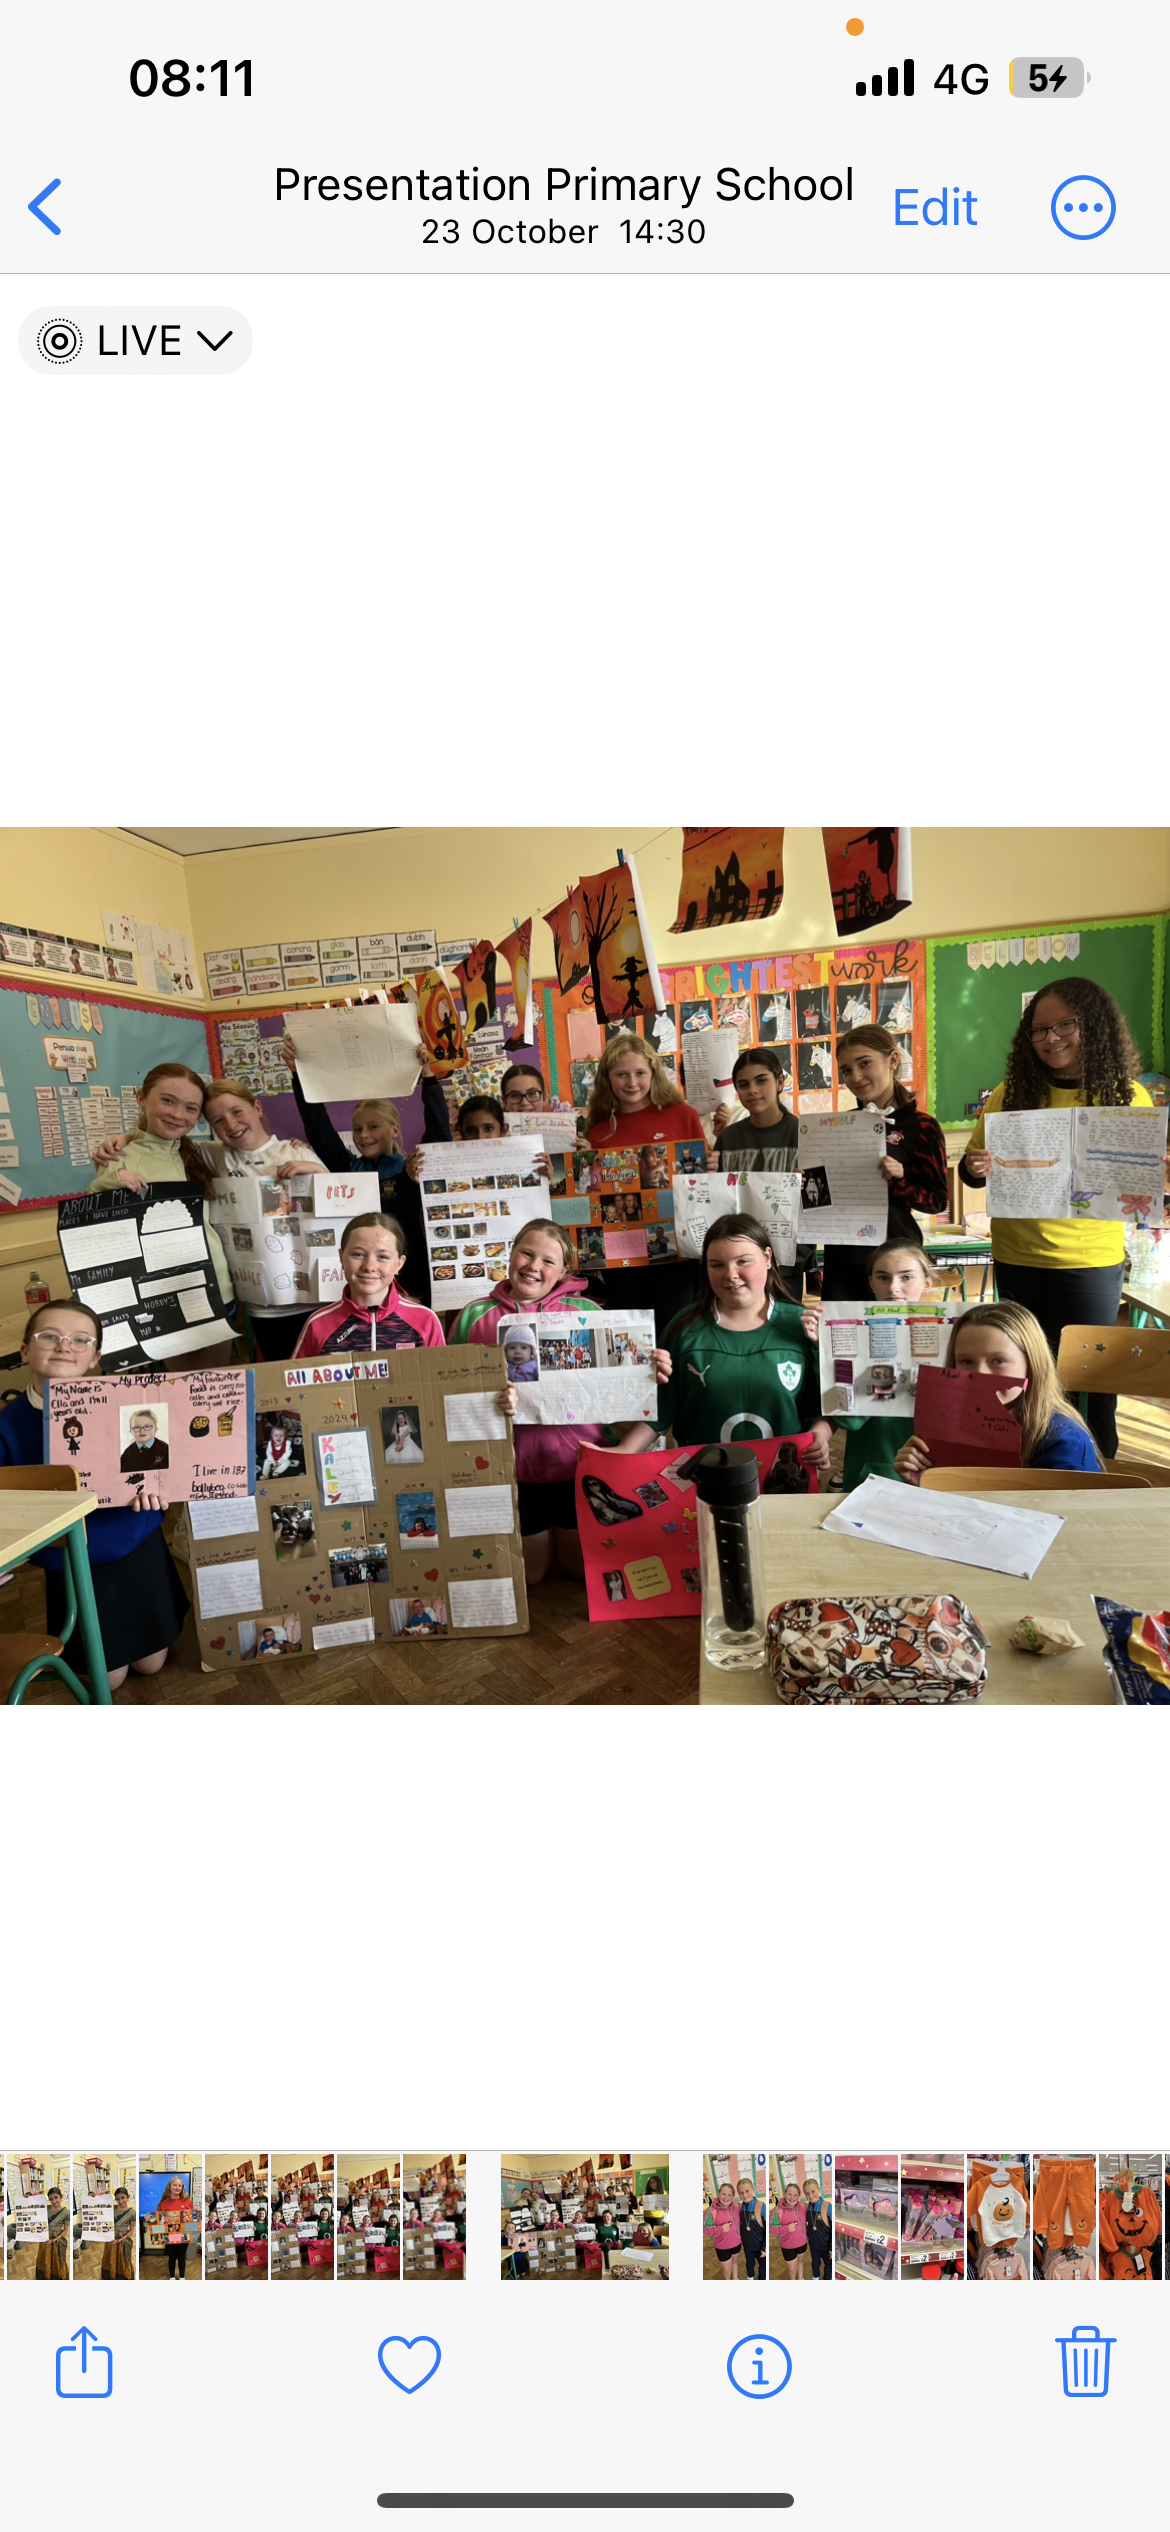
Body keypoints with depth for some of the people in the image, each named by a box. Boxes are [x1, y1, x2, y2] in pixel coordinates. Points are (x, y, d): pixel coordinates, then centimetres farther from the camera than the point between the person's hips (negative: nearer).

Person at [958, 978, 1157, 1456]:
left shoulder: (1128, 1096, -1)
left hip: (1092, 1260, -1)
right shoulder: (1012, 1093, 0)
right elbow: (973, 1169, 4)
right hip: (1018, 1260, 1)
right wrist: (973, 1166, -18)